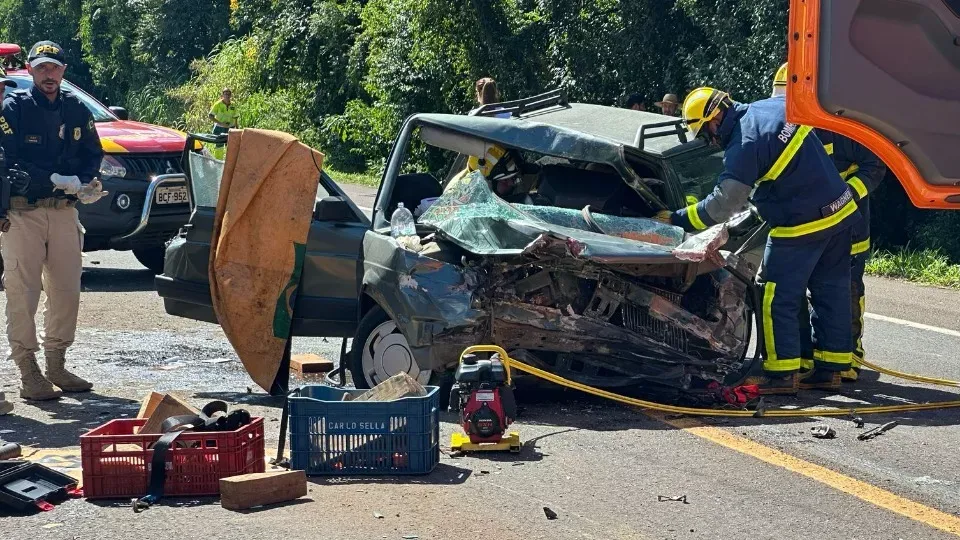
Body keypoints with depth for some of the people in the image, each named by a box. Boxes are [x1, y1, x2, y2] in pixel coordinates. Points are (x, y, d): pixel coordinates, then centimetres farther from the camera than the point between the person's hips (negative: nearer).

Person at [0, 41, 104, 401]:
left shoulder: (75, 109, 11)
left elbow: (93, 153, 15)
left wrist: (83, 183, -6)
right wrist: (55, 180, -18)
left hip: (64, 211, 5)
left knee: (67, 291, 8)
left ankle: (56, 365, 20)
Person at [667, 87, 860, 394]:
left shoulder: (743, 146, -19)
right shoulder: (774, 107, 5)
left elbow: (723, 205, -19)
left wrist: (676, 219, -10)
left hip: (801, 227, -9)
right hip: (840, 211, 9)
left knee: (777, 299, 0)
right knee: (831, 291, 12)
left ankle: (781, 373, 2)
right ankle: (830, 368, 19)